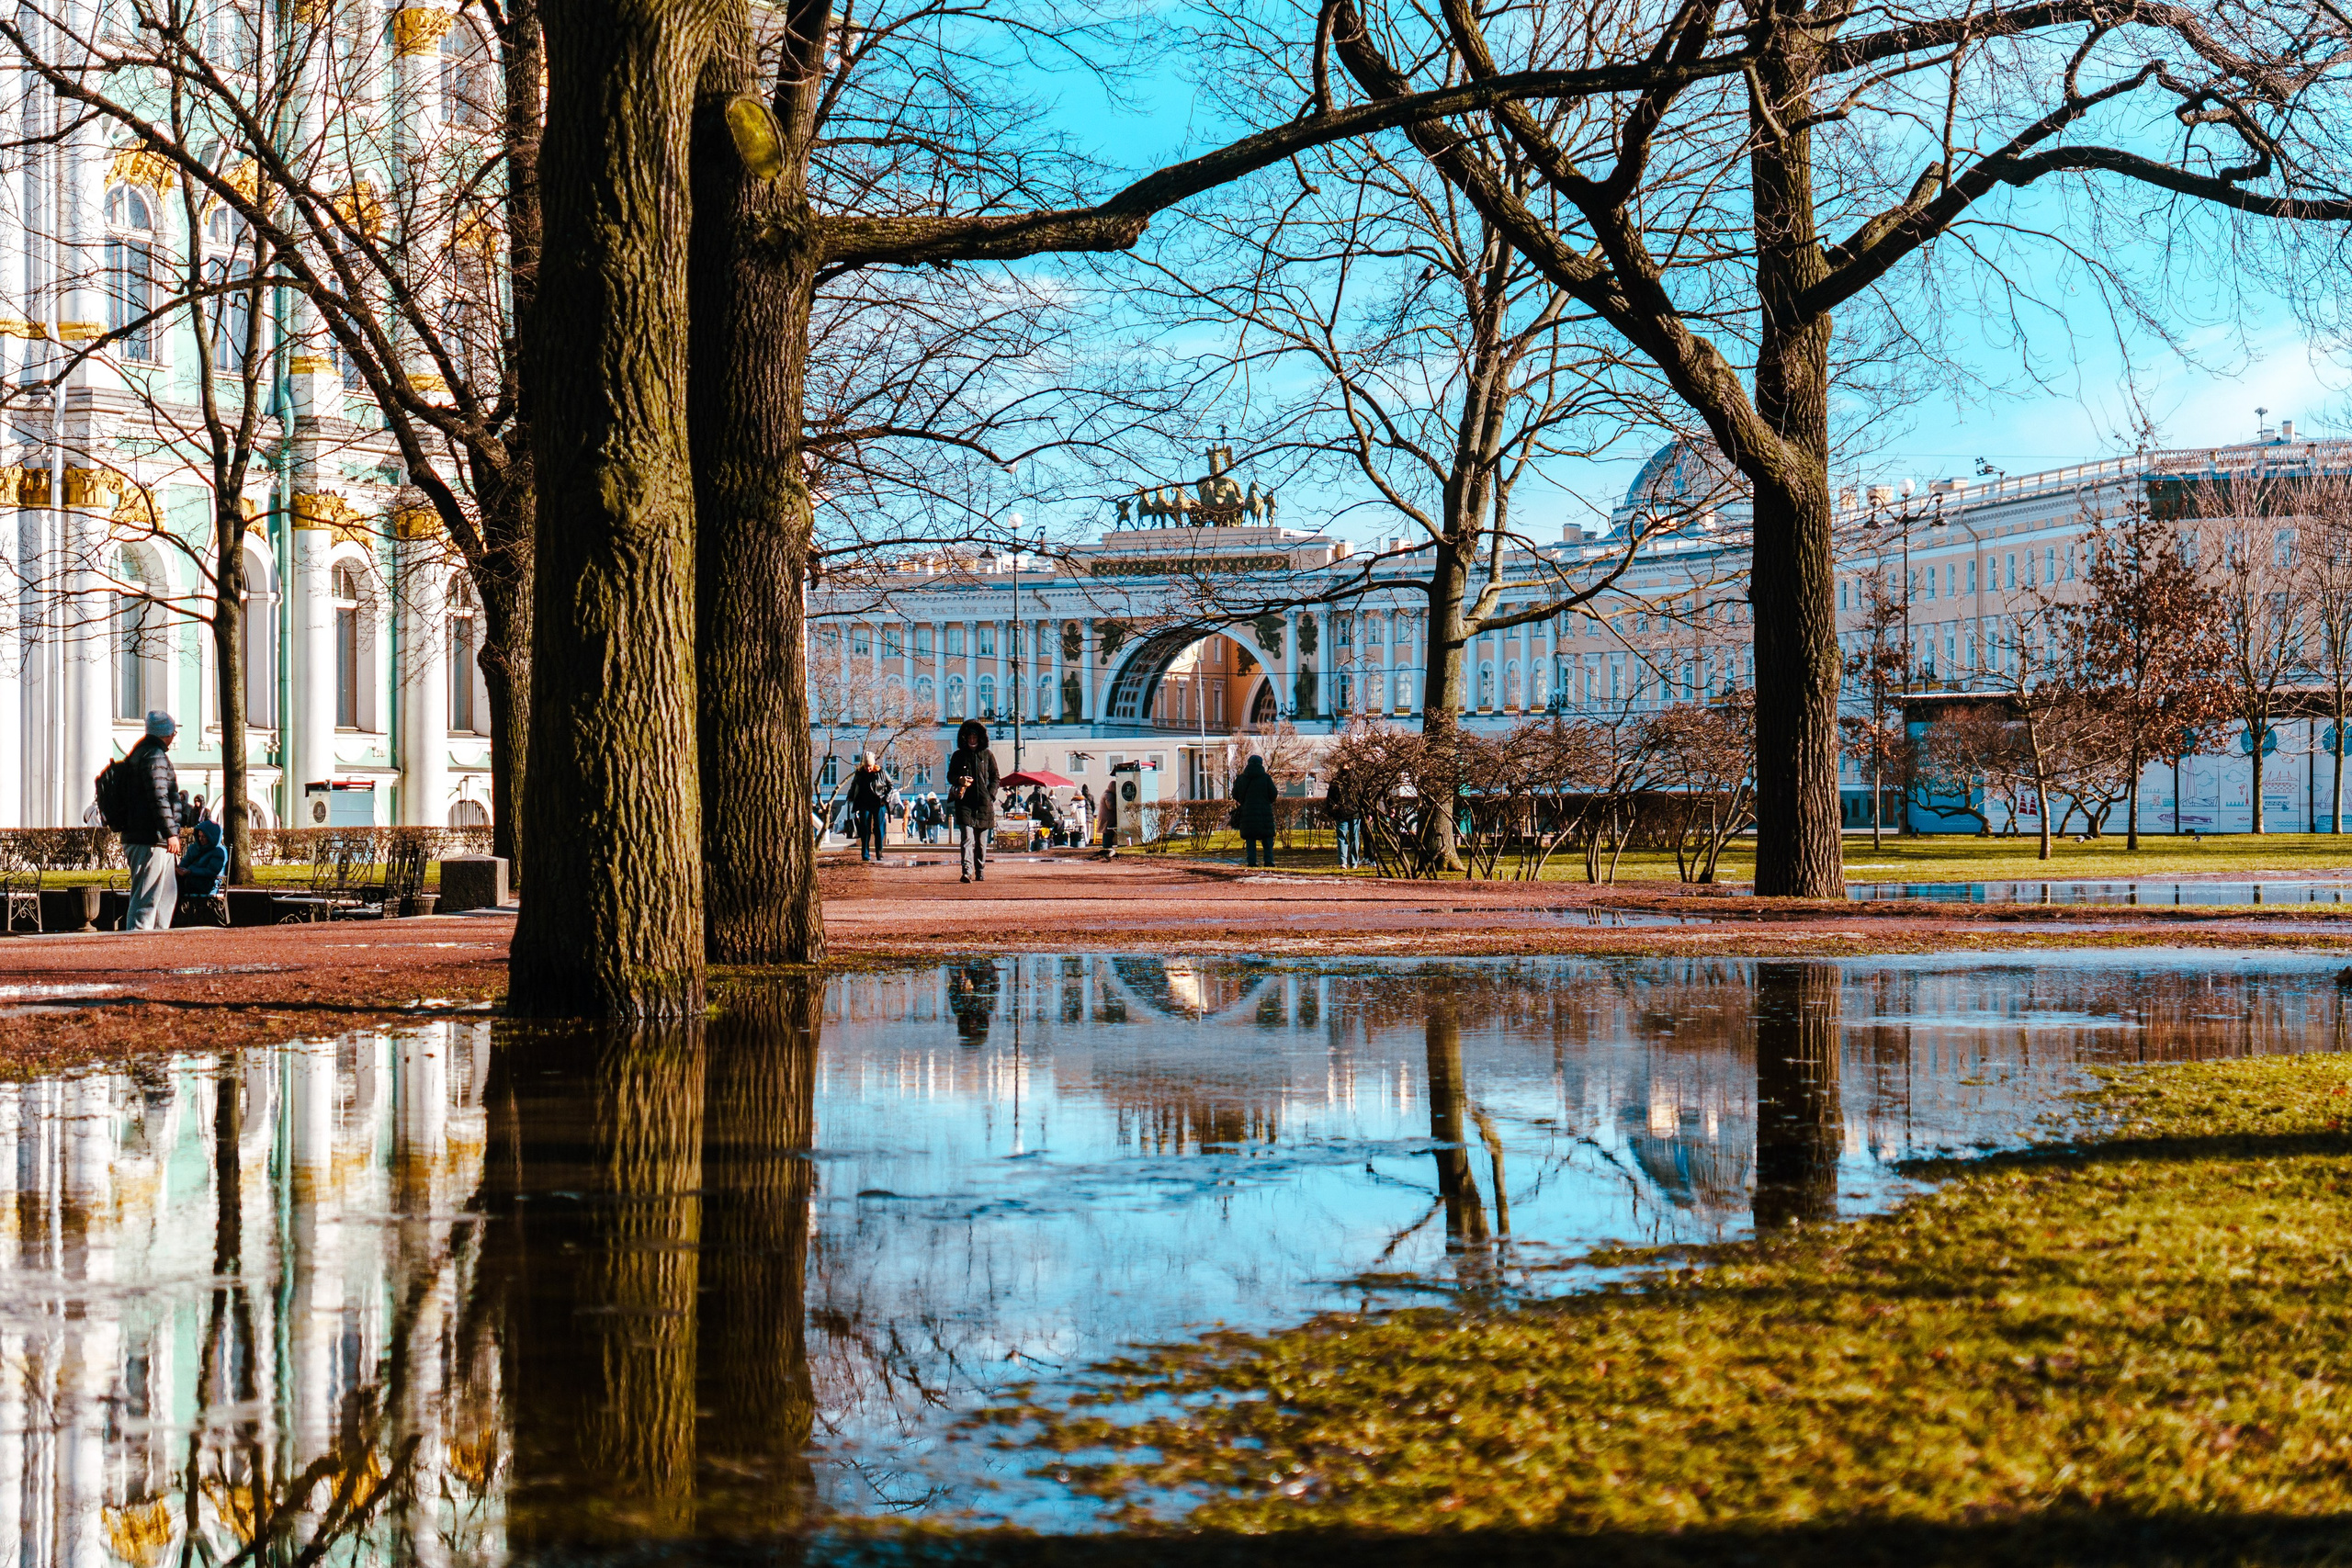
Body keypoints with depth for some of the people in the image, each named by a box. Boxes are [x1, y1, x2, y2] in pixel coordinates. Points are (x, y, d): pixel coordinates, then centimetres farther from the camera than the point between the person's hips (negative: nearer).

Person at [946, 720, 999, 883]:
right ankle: (967, 871, -25)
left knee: (981, 841, 6)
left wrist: (991, 795, -1)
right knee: (967, 838, -15)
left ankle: (980, 872, 16)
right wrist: (959, 779, -12)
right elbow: (950, 775, 11)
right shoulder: (958, 755, 9)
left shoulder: (987, 755, 10)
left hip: (984, 803, 1)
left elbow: (995, 777, 12)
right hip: (964, 802, -1)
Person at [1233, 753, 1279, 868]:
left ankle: (1252, 861, -3)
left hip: (1247, 812, 1)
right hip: (1264, 811, -1)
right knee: (1267, 837, 7)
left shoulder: (1241, 778, 4)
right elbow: (1273, 794, -3)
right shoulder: (1266, 777, -3)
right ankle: (1268, 860, -1)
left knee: (1250, 838, 4)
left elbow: (1235, 796, 8)